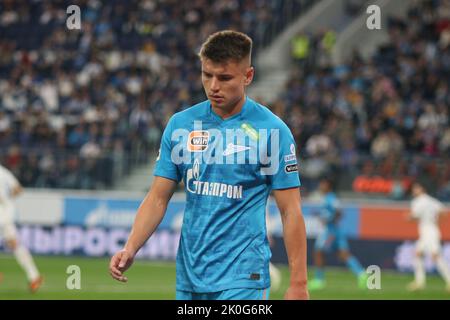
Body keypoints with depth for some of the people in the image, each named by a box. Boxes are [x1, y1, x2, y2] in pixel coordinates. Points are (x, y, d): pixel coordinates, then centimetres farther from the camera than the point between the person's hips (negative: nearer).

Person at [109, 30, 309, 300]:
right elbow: (158, 198, 9)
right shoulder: (180, 124, 6)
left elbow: (291, 211, -4)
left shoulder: (273, 130, -5)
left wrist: (298, 283, -8)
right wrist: (131, 249, -6)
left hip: (243, 279, -5)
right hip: (189, 278, 5)